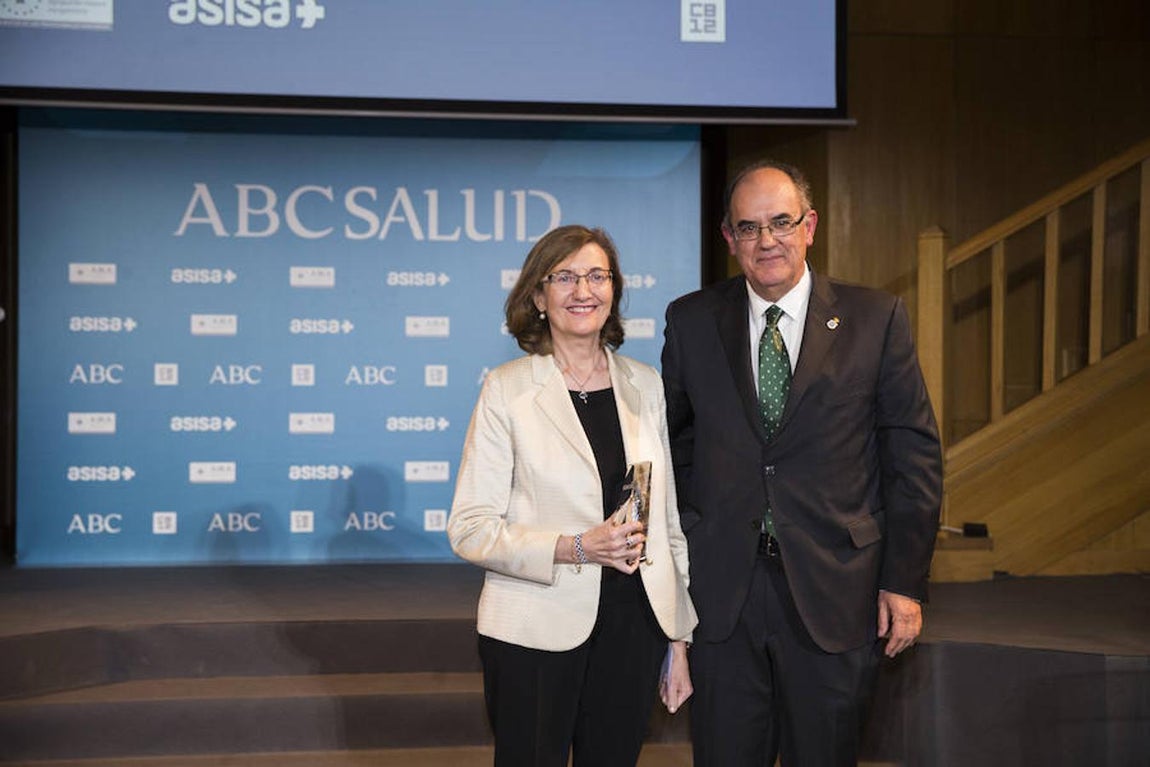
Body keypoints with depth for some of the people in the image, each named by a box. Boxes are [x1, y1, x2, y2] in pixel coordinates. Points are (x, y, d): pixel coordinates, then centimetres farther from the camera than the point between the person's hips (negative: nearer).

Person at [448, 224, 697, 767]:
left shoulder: (646, 385, 7)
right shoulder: (506, 389, -4)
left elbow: (671, 517, 10)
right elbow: (469, 528, -8)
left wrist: (679, 640, 9)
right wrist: (574, 548, -20)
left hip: (634, 625, 3)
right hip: (535, 633, -3)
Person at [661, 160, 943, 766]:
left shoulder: (876, 319, 0)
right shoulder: (691, 321, 5)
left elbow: (914, 456, 0)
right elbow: (671, 443, 11)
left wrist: (906, 582, -4)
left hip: (834, 593, -1)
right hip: (720, 590, 1)